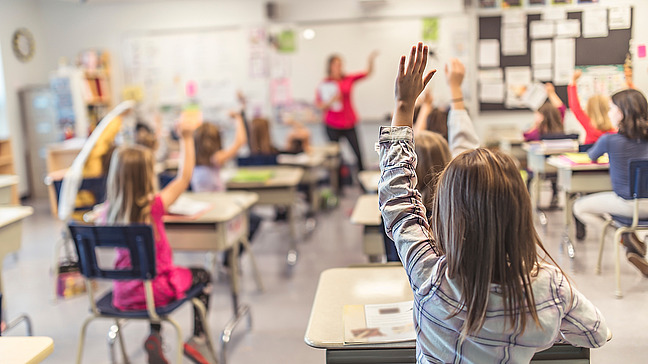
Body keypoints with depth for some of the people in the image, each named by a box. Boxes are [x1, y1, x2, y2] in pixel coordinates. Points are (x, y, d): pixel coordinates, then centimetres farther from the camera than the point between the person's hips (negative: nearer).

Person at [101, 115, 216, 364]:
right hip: (154, 291, -5)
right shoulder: (153, 206, -22)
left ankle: (155, 337, 32)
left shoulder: (108, 211, -9)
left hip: (124, 293, 5)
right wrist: (186, 138, -12)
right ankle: (198, 339, 20)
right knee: (203, 276, 20)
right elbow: (184, 178, -14)